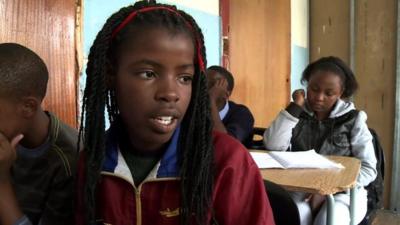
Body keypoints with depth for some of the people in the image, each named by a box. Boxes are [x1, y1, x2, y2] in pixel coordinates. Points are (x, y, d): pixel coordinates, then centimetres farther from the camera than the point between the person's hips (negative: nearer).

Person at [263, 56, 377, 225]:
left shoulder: (353, 119, 2)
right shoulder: (297, 115, 5)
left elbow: (368, 169, -1)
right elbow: (273, 146, -12)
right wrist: (295, 106, -10)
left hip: (343, 192, 0)